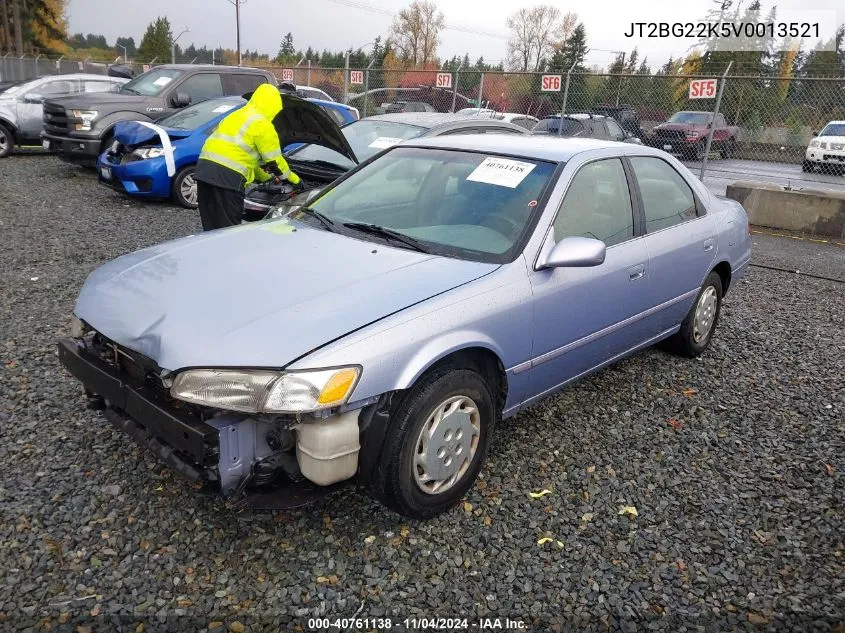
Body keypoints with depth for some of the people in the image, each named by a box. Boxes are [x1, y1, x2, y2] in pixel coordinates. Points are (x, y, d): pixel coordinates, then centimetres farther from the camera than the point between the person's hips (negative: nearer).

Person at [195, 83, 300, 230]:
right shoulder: (262, 125, -1)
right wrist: (292, 177, 23)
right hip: (226, 175, -8)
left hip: (204, 169, 8)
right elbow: (274, 160, 6)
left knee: (212, 227, 14)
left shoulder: (236, 116, 27)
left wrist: (265, 177, 44)